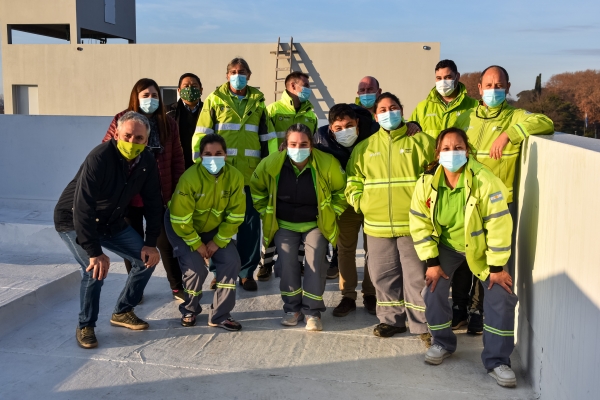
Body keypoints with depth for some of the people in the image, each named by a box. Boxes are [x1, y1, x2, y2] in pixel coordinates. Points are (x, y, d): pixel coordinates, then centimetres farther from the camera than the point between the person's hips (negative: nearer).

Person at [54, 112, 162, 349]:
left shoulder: (147, 163, -12)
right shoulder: (100, 158, -31)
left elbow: (153, 204, -4)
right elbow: (82, 209, -35)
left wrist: (151, 244, -10)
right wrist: (94, 252, -37)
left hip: (112, 222, 7)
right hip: (73, 222, -6)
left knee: (147, 258, 0)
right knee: (96, 268, -25)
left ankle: (122, 312, 18)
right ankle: (85, 326, -2)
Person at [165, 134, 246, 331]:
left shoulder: (235, 177, -20)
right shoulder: (190, 178, -31)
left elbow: (235, 215, -12)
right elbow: (180, 218, -24)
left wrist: (218, 241, -13)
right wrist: (197, 244, -17)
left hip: (214, 228, 4)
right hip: (182, 227, -4)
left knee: (231, 261, -13)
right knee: (196, 267, -19)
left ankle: (220, 315, 1)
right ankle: (189, 310, 12)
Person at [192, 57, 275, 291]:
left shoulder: (258, 101, 11)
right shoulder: (215, 99, 4)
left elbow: (267, 137, 14)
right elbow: (201, 134, 0)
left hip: (251, 173, 2)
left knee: (250, 223, 6)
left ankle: (247, 271, 19)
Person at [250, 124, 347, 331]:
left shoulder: (327, 163, -16)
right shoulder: (271, 163, -15)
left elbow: (341, 191, 3)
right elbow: (257, 188, 7)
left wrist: (331, 213, 0)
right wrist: (267, 213, 4)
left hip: (316, 224, -1)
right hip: (284, 225, 1)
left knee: (315, 260, -18)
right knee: (287, 260, -16)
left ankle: (313, 311, -3)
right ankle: (292, 308, 4)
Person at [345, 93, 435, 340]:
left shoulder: (421, 142, 4)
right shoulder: (364, 147, 12)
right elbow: (353, 180, 15)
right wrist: (361, 202, 0)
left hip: (413, 224, -3)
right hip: (377, 225, 3)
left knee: (417, 275, 1)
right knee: (383, 275, 11)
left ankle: (422, 325, 14)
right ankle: (392, 319, 27)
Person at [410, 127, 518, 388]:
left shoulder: (484, 181, -29)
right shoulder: (426, 183, -18)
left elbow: (499, 225, -24)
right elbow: (420, 225, -9)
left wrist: (497, 266, -21)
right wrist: (431, 262, -11)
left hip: (481, 247, -2)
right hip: (446, 245, 3)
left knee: (500, 298, -10)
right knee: (434, 291, -5)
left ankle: (496, 360, 6)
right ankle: (443, 343, 21)